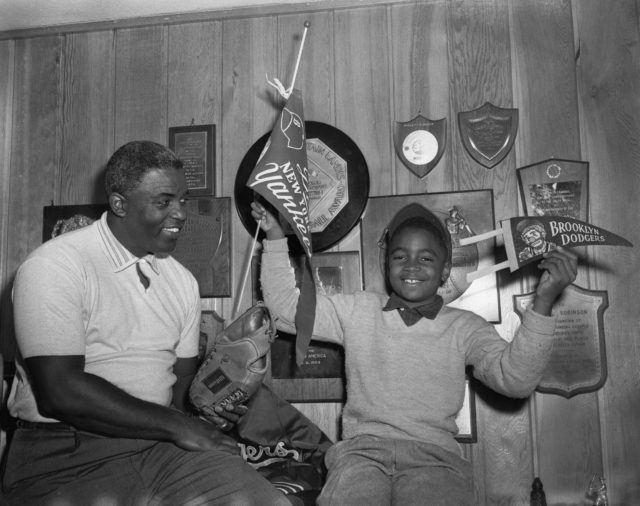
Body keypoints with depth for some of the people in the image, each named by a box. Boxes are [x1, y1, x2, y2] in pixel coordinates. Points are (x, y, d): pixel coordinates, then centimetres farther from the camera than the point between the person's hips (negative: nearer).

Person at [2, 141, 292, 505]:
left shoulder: (183, 280, 11)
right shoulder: (54, 267, -11)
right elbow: (60, 392, -18)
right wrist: (176, 425, -15)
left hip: (164, 442, 5)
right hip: (67, 453, -4)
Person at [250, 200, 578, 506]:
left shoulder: (464, 327, 10)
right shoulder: (358, 311, 15)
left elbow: (515, 380, -5)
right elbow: (287, 307, 14)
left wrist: (542, 301, -16)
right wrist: (275, 239, 8)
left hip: (433, 455, 0)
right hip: (362, 448, 0)